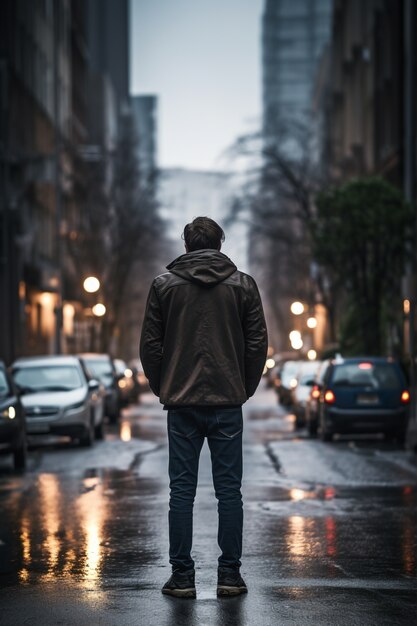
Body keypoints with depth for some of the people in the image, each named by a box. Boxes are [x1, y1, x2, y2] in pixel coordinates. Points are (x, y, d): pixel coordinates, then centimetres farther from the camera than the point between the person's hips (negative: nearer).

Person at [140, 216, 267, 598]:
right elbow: (258, 344, 2)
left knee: (182, 490, 3)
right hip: (227, 402, 0)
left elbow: (150, 345, 2)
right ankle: (230, 574, 6)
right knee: (229, 490, 5)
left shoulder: (164, 284, 3)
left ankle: (182, 576, 5)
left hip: (182, 403, 0)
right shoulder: (243, 284, 3)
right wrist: (245, 390, 12)